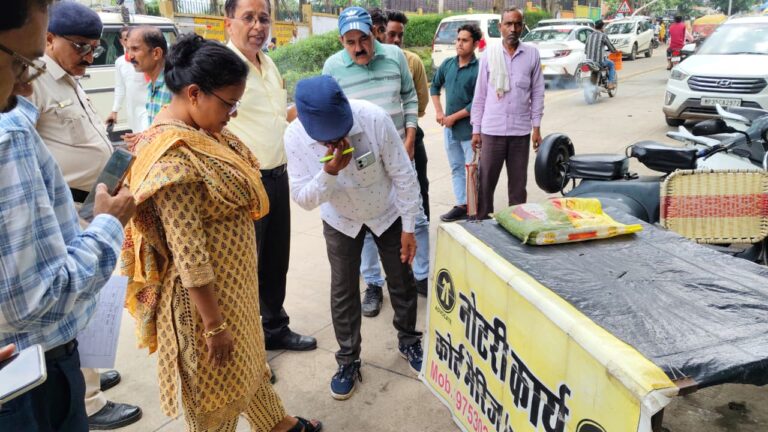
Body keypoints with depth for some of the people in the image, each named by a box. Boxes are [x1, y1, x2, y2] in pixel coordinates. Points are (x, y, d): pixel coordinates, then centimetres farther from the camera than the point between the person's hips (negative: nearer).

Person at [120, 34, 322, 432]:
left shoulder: (196, 130, 0)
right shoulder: (174, 156, -29)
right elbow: (188, 253, -27)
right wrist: (214, 323, -20)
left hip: (233, 280, 10)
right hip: (205, 292, -10)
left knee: (247, 358, 28)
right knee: (219, 387, 13)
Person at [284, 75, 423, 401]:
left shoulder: (375, 119, -33)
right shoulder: (295, 136, -27)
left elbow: (403, 175, -21)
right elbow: (303, 198, -21)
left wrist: (409, 227, -14)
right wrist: (329, 172, -41)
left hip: (387, 213, -1)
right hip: (340, 220, 1)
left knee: (401, 280, 12)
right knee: (343, 290, 7)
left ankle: (409, 341, 37)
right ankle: (348, 359, 27)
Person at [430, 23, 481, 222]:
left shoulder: (479, 69, -14)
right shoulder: (448, 64, 4)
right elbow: (435, 86, 18)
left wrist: (453, 117, -14)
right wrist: (438, 112, 7)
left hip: (469, 128, -7)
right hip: (449, 128, 7)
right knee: (456, 168, 14)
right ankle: (461, 205, 25)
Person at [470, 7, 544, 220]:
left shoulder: (532, 54, 2)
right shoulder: (489, 53, 1)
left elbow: (537, 92, 6)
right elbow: (480, 94, 4)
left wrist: (536, 126, 2)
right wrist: (476, 129, 2)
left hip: (521, 130, 1)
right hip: (492, 129, -1)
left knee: (518, 183, 10)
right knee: (486, 181, 3)